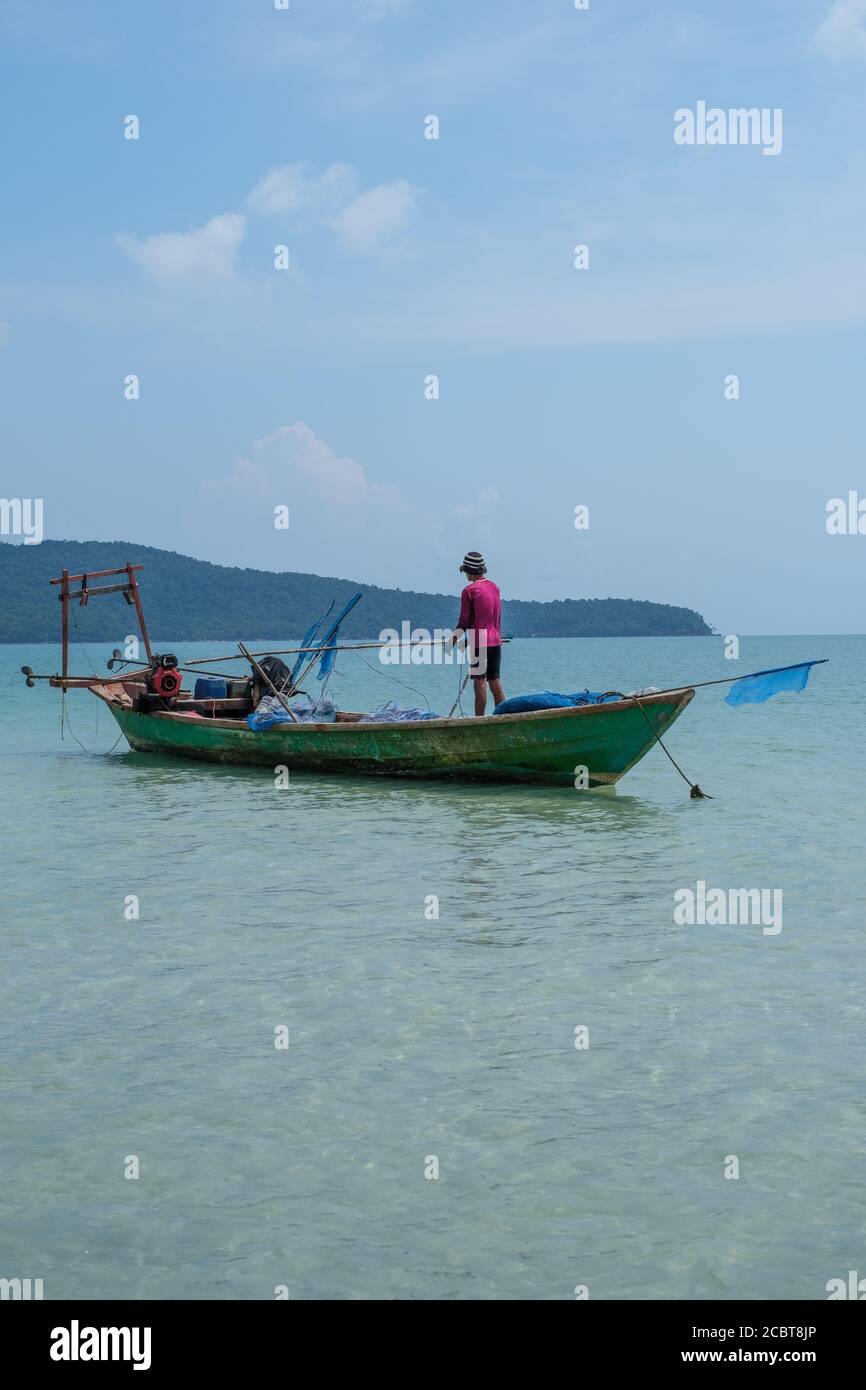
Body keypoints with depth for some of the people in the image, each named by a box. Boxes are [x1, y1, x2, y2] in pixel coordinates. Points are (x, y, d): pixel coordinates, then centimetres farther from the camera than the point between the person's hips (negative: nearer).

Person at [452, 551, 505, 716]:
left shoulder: (469, 591, -8)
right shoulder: (494, 587, 13)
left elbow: (465, 620, -6)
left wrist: (454, 638, 6)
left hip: (479, 641, -7)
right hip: (496, 641, 7)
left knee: (480, 682, -6)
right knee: (495, 682, 8)